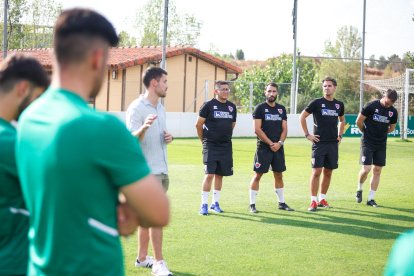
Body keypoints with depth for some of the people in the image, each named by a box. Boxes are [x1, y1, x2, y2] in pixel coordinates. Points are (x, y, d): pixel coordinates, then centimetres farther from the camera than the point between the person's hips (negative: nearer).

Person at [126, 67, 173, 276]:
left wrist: (169, 137, 3)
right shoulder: (137, 108, -11)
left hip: (162, 170, 8)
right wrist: (144, 127, -38)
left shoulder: (160, 108, 15)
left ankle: (142, 258, 19)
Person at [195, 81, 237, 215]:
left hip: (226, 146, 5)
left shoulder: (232, 107, 9)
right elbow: (198, 124, -1)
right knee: (209, 174, -10)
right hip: (211, 146, -5)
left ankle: (215, 203, 19)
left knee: (220, 174, 10)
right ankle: (204, 205, -4)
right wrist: (204, 140, 6)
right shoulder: (208, 105, -7)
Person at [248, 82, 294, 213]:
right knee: (258, 175, -4)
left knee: (279, 175, 11)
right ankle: (252, 204, 0)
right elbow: (257, 129, -10)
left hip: (278, 147, 5)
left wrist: (279, 143, -8)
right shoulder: (260, 108, -3)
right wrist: (270, 143, -13)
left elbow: (284, 129, 10)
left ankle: (281, 202, 19)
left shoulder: (281, 109, 12)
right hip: (263, 147, -5)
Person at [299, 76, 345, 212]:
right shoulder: (317, 103, -4)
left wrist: (340, 135, 17)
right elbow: (302, 117, 0)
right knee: (317, 171, -8)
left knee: (328, 172, 8)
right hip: (319, 143, -4)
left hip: (333, 143, 5)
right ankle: (313, 201, -5)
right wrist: (307, 135, -4)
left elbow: (342, 120, 28)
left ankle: (322, 199, 19)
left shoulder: (339, 104, 10)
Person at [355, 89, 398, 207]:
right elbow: (359, 121, -5)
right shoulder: (371, 106, -13)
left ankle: (371, 198, 12)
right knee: (366, 168, -14)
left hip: (381, 144, 5)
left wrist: (380, 133, 12)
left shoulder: (393, 112, 2)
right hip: (367, 143, -5)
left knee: (377, 170, 4)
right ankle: (359, 189, 15)